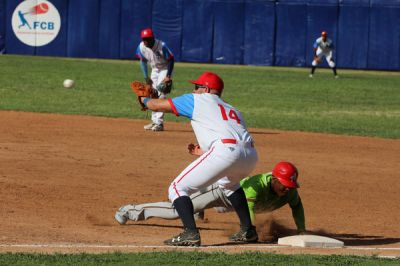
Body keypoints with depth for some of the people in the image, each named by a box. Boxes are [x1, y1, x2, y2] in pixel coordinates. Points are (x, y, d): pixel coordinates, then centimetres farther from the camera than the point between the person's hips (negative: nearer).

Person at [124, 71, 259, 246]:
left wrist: (145, 99, 45)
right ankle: (248, 231, 32)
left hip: (225, 150, -7)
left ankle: (191, 233, -17)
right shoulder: (232, 110, 36)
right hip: (251, 155, 7)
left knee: (178, 188, 1)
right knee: (229, 183, 40)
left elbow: (158, 105, 22)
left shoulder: (196, 100, 19)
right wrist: (203, 152, 42)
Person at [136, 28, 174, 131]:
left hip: (165, 69, -7)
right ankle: (154, 121, 19)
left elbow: (171, 60, -19)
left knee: (160, 94, -17)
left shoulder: (162, 46, -31)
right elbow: (143, 61, 2)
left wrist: (168, 76, -23)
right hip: (154, 69, 7)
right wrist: (146, 77, -3)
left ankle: (159, 123, -18)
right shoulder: (141, 47, -14)